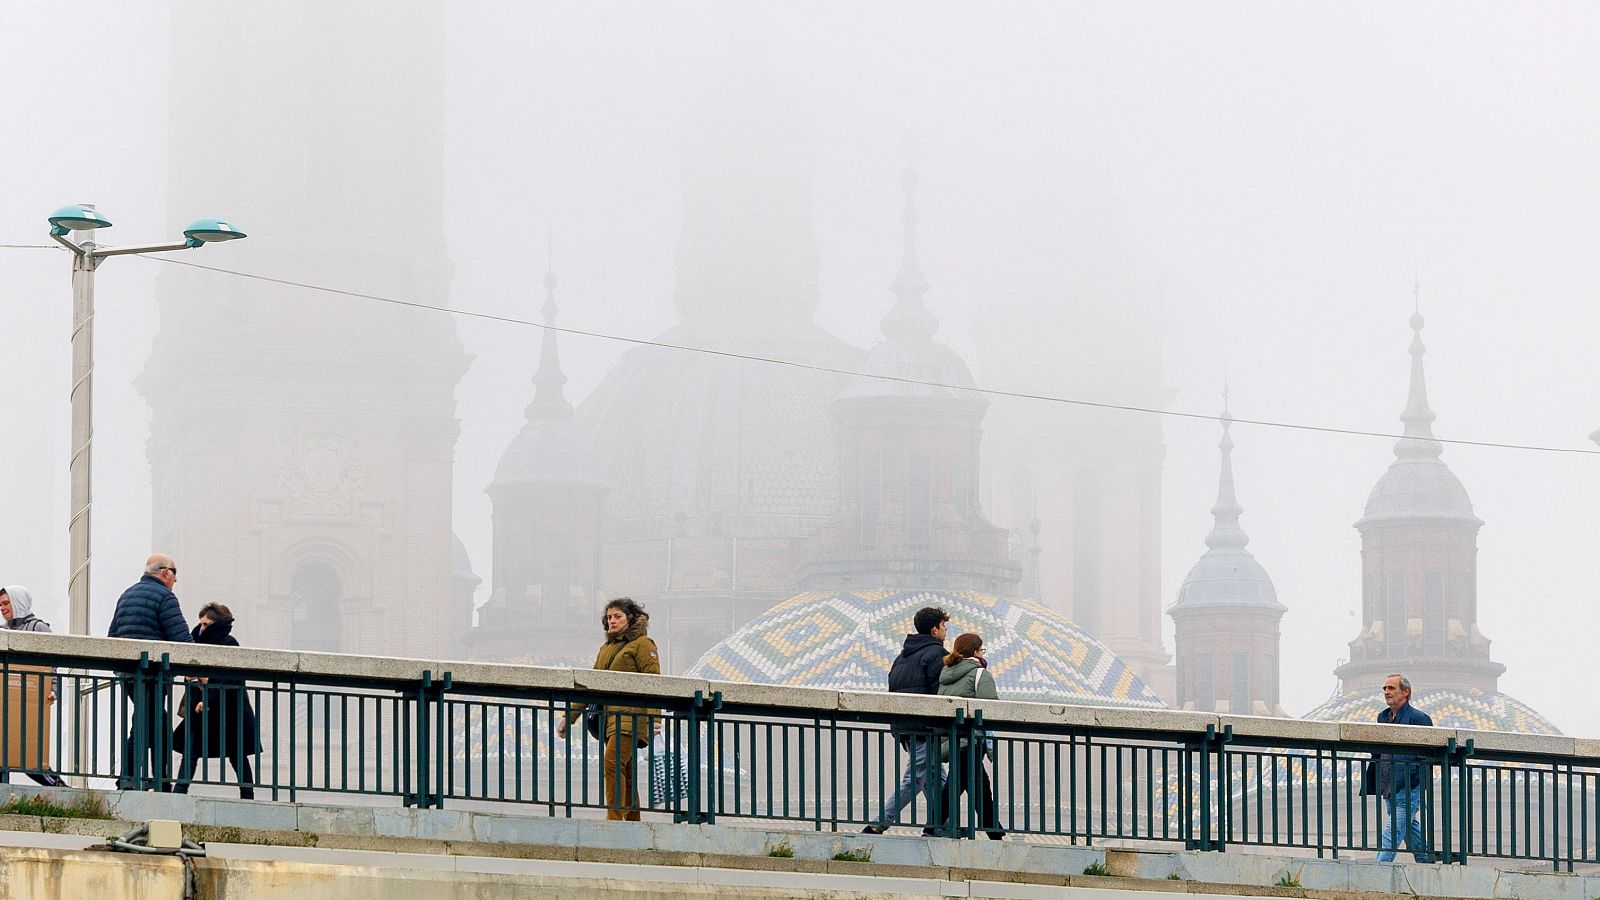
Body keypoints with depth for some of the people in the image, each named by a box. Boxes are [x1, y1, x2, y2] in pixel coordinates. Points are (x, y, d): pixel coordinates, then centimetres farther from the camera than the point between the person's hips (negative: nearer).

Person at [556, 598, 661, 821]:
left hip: (630, 717, -8)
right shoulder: (607, 648, 23)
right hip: (609, 717, 8)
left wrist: (654, 716, -22)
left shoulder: (642, 644, 1)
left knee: (612, 763, -22)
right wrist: (570, 716, 23)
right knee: (625, 774, 7)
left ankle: (614, 818, -25)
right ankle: (633, 822, 9)